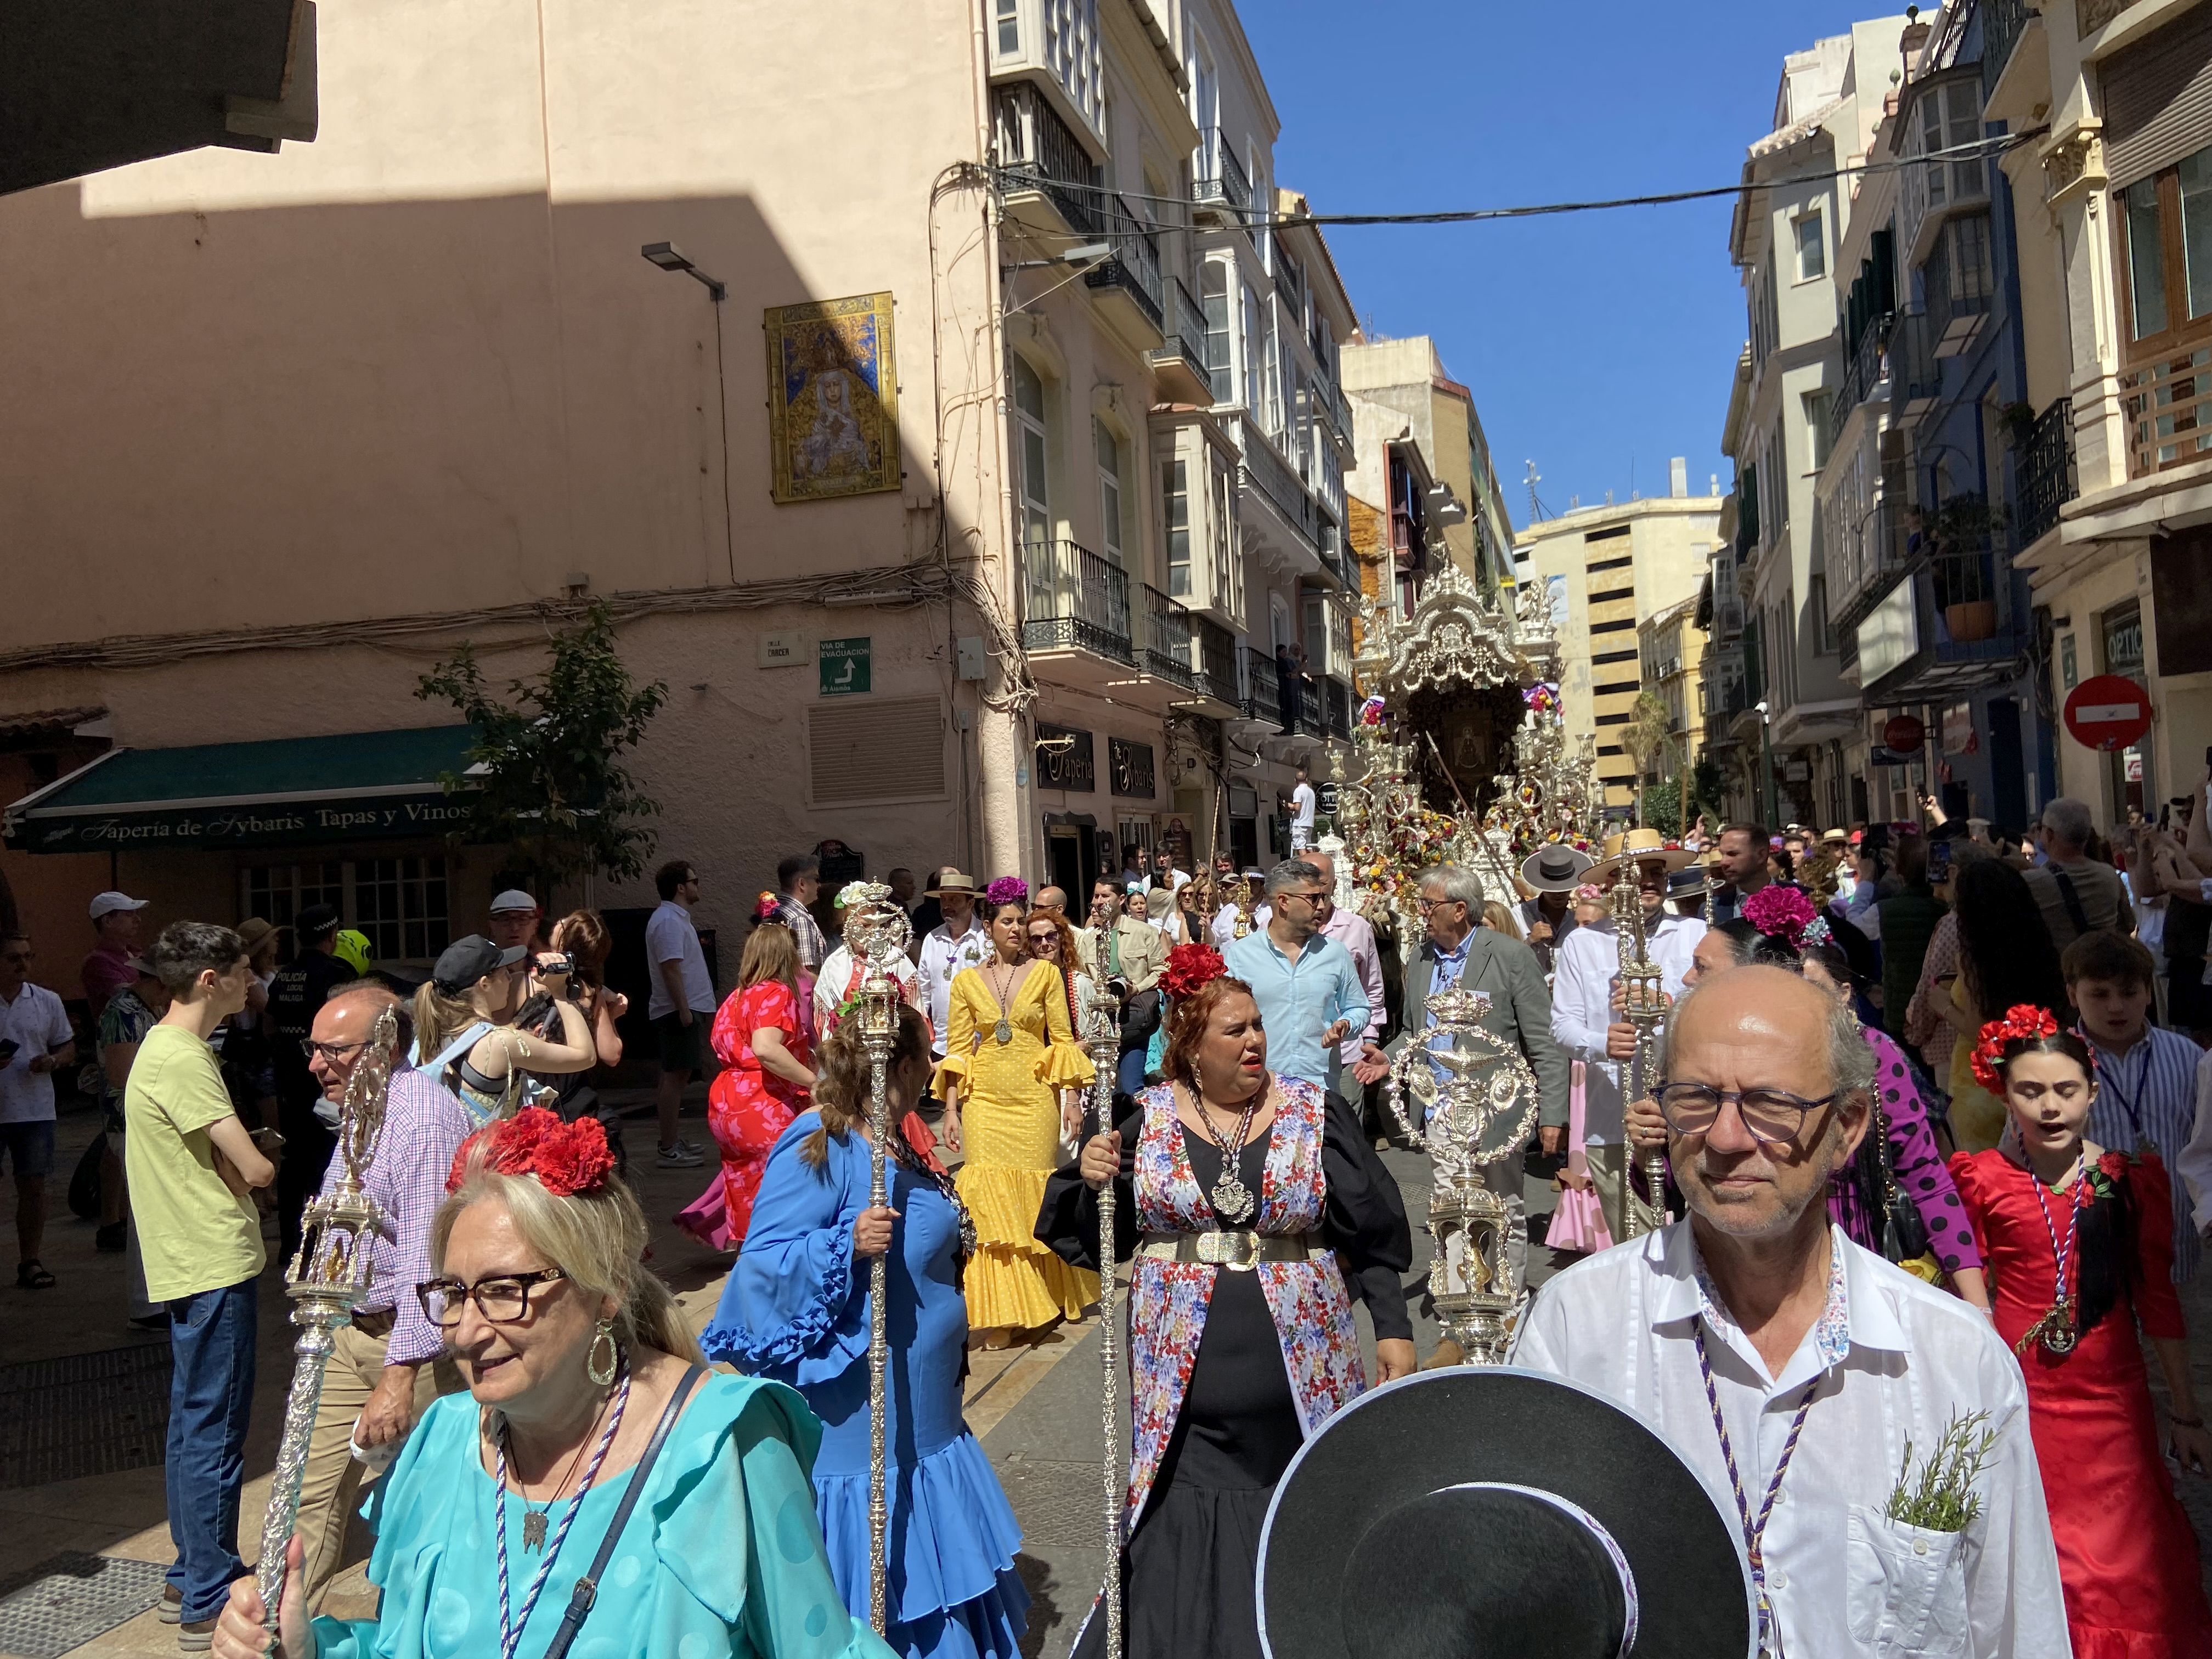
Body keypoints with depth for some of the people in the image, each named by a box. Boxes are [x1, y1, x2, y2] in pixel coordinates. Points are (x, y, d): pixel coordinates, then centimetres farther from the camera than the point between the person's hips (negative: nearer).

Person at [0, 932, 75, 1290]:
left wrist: (53, 1061, -9)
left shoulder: (48, 1002, 6)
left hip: (35, 1109, 2)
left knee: (33, 1186, 5)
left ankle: (29, 1262, 14)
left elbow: (68, 1047, 13)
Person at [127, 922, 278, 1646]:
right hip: (215, 1267, -11)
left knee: (194, 1425, 19)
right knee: (214, 1432, -2)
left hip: (198, 1262, 11)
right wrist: (256, 1160, -1)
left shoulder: (168, 1049, 13)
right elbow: (256, 1170, -21)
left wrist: (232, 1167, -6)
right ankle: (209, 1603, 7)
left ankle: (192, 1574, 31)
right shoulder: (181, 1060, -20)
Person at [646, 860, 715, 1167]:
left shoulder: (677, 918, 17)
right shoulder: (668, 921, -16)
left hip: (686, 1009, 11)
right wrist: (684, 1010, -24)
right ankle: (669, 1149, -6)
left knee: (676, 1074, 14)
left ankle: (673, 1141, 21)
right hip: (678, 1011, -11)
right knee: (675, 1075, -8)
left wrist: (702, 1006, 22)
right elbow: (670, 968, -23)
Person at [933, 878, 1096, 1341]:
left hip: (1035, 1100, -1)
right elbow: (957, 1050, 4)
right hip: (985, 1103, 1)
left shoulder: (1046, 974, 3)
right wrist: (952, 1111, -2)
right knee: (990, 1203, -3)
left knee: (1035, 1196, 5)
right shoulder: (966, 981, 5)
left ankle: (1046, 1299, 22)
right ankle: (1001, 1313, 1)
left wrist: (1072, 1100, -2)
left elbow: (1063, 1040, 3)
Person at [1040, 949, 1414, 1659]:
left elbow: (1371, 1234, 2)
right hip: (1183, 1374, 0)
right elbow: (1090, 1237, 3)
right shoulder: (1145, 1119, -1)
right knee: (1183, 1543, 6)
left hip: (1301, 1371, 0)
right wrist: (1087, 1178, -15)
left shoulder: (1317, 1113, -2)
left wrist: (1393, 1328, -2)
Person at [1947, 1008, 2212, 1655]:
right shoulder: (1981, 1177, -3)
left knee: (2125, 1571, 7)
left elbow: (2158, 1297, 6)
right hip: (2016, 1392, -1)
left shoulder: (2134, 1178, 0)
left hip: (2112, 1399, 1)